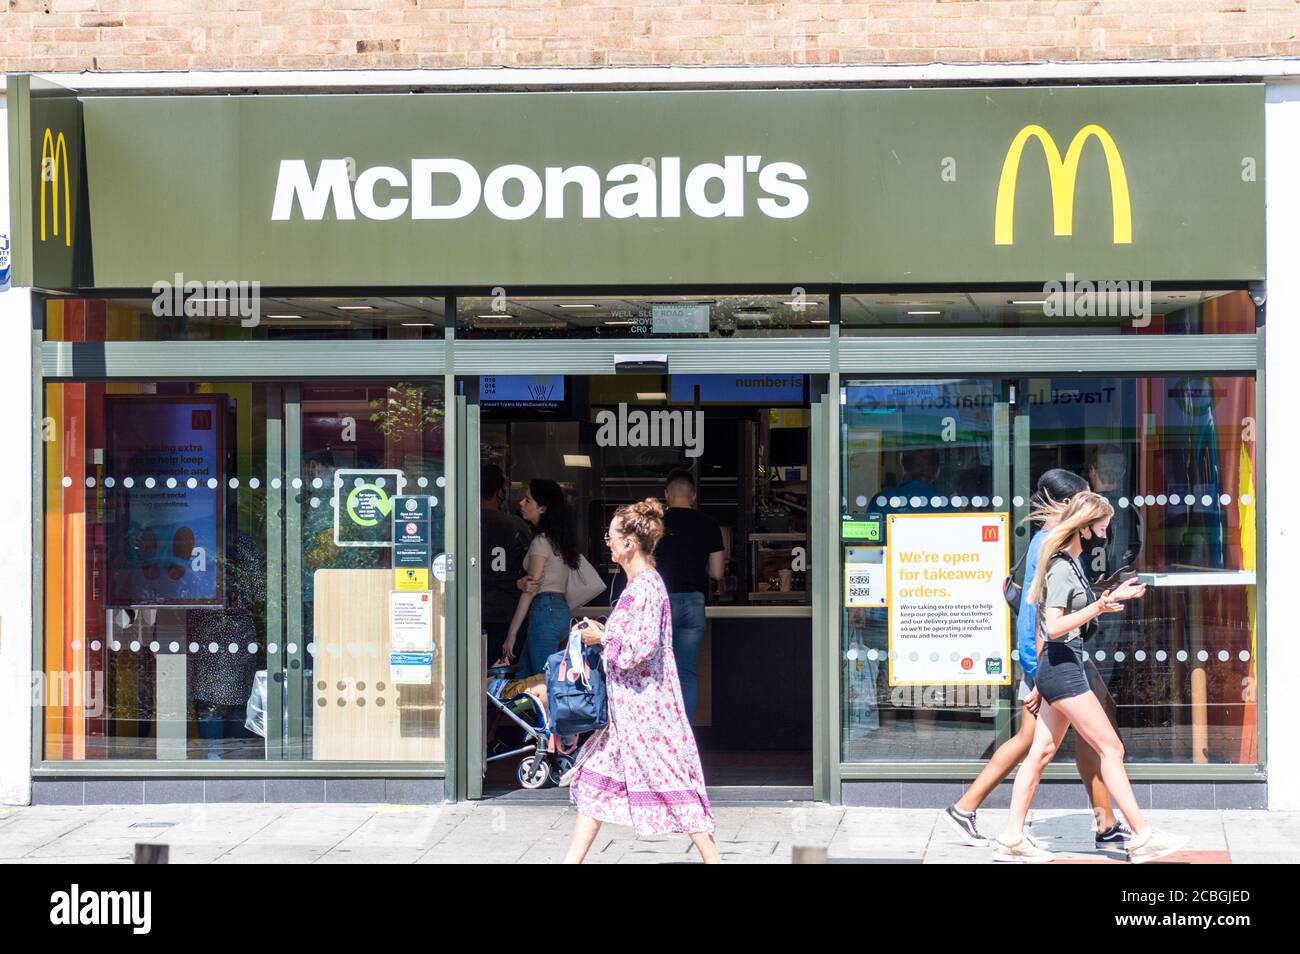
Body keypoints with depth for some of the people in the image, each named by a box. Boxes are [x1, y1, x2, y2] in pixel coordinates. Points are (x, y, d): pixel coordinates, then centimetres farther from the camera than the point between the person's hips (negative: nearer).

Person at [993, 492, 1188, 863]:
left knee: (1041, 752, 9)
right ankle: (1142, 837, -5)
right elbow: (1053, 627, -25)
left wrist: (1113, 597, 31)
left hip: (1056, 669, 10)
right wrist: (1099, 608, -30)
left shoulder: (1070, 564, 15)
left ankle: (1012, 839, 10)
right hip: (1062, 668, -10)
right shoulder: (1061, 568, -16)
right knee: (1111, 748, -7)